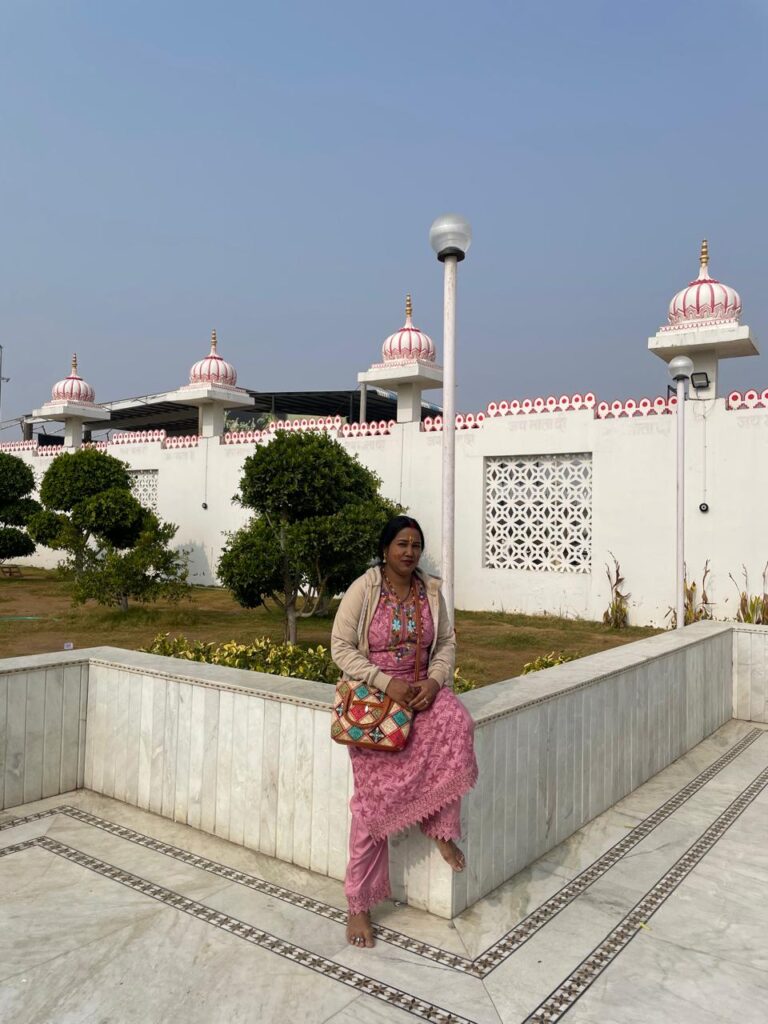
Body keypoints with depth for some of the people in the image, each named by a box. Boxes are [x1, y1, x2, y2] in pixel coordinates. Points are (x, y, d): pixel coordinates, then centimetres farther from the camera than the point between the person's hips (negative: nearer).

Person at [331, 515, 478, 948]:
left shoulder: (431, 590, 1)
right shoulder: (363, 590, -12)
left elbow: (446, 642, 6)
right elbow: (341, 647, -12)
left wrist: (435, 680, -13)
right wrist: (386, 683, -21)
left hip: (422, 691, 4)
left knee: (457, 723, -29)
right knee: (374, 799, -2)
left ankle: (441, 826, -7)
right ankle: (359, 904, 14)